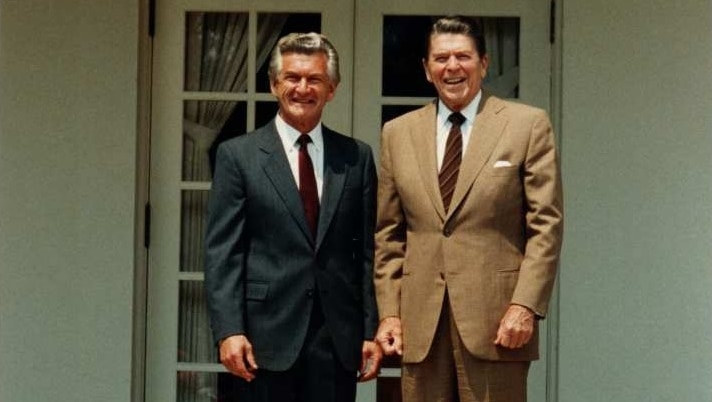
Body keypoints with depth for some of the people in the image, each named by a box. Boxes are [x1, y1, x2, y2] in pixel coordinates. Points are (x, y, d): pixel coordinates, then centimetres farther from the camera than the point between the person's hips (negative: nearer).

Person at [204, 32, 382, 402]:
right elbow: (222, 252, -3)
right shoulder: (237, 155, 1)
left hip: (337, 339, 2)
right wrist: (228, 331, -12)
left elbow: (368, 250, 8)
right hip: (266, 335, -2)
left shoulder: (357, 157, 8)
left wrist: (372, 330, 3)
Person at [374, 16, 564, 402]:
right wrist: (388, 311, 5)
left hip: (497, 317, -3)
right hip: (421, 321, 3)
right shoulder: (398, 133, 12)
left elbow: (546, 225, -1)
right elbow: (388, 235, 13)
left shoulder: (527, 125, 3)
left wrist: (525, 306, -10)